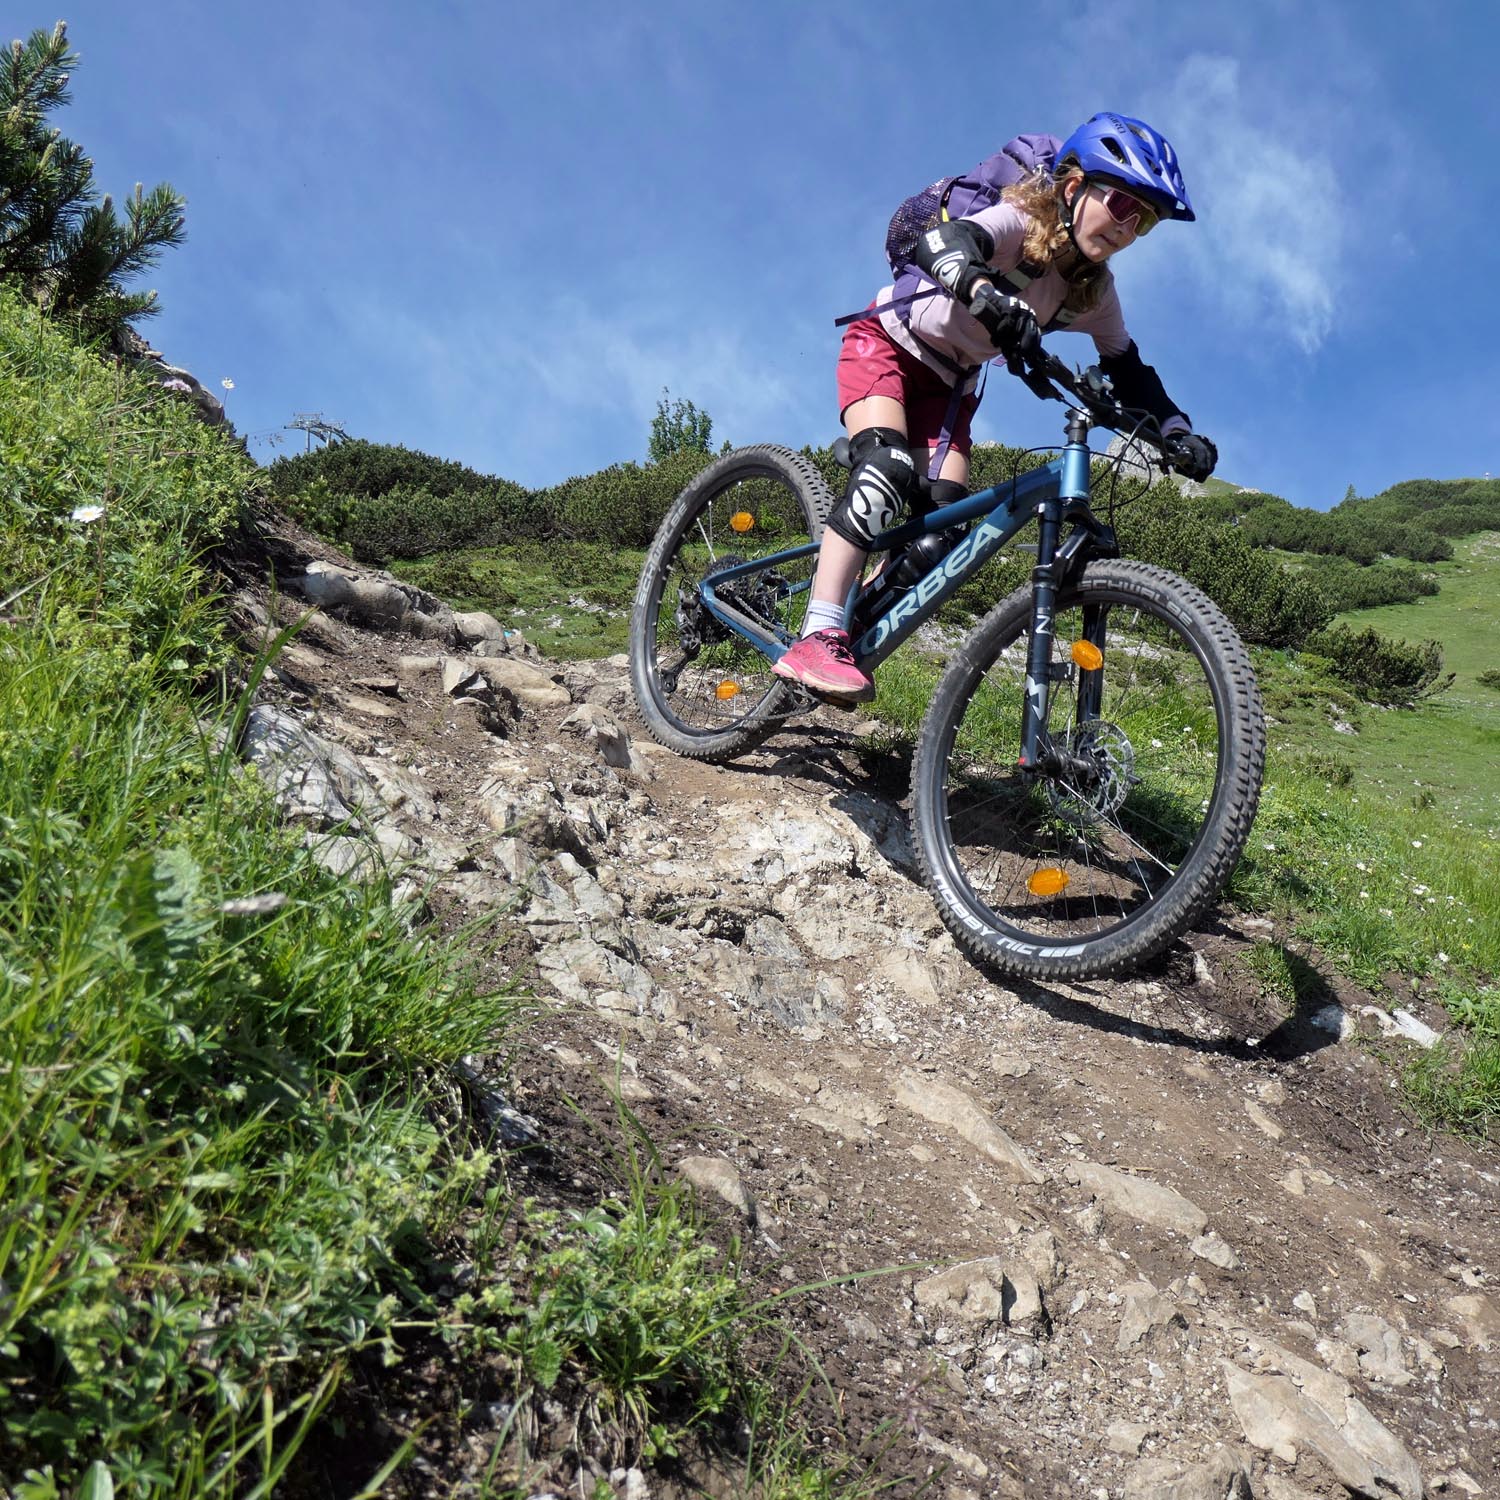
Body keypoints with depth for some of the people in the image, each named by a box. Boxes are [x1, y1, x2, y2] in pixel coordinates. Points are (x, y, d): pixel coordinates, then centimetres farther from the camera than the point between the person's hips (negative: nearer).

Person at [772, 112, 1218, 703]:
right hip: (886, 342, -7)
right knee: (887, 472, -30)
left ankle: (855, 630, 0)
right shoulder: (1020, 222, -23)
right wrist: (987, 296, -63)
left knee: (946, 518, -12)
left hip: (948, 381, 7)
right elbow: (942, 242, -42)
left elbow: (1128, 370, 0)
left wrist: (1177, 432, -18)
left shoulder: (1094, 290, -3)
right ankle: (815, 642, -35)